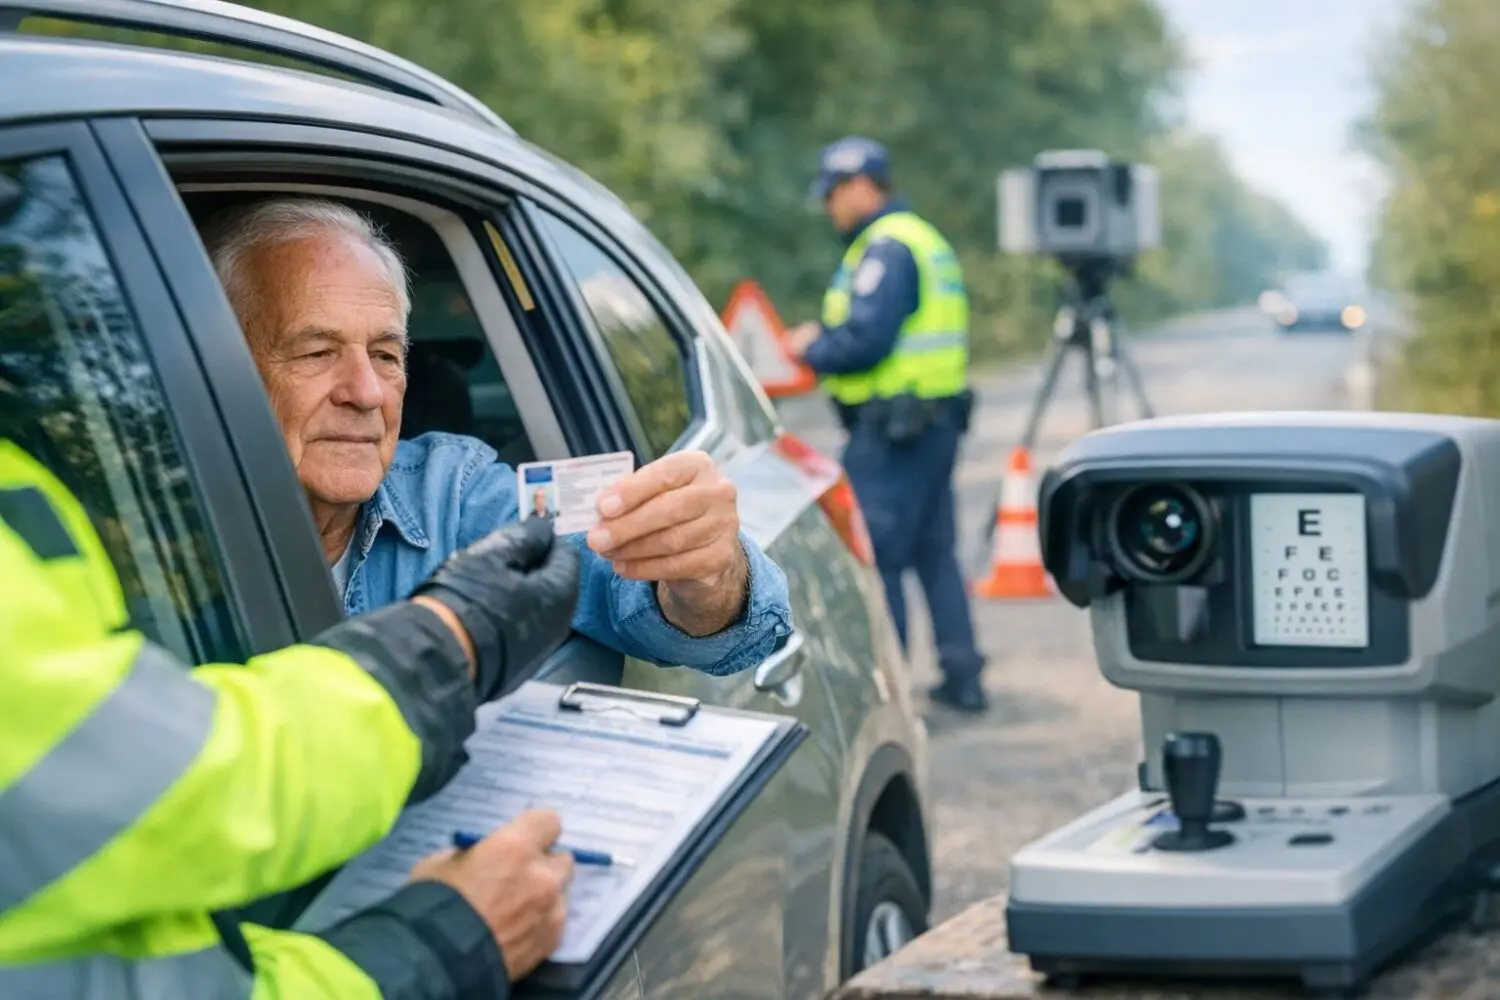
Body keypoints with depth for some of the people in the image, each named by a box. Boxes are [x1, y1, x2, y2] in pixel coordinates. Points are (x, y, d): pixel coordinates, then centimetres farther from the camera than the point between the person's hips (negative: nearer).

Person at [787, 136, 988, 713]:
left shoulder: (886, 249, -14)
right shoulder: (924, 239, 18)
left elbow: (865, 339, -22)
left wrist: (813, 348, -4)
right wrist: (826, 339, 11)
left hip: (891, 427, -10)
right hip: (937, 420, 10)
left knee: (873, 557, -5)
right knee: (934, 551, 14)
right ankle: (962, 676, 18)